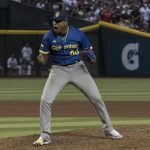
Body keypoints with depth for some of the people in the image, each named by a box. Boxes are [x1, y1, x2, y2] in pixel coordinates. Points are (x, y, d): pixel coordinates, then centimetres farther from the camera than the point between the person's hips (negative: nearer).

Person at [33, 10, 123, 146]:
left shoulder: (78, 34, -10)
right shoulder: (48, 37, -9)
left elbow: (89, 50, 1)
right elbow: (44, 57, -2)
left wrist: (92, 58, -22)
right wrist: (41, 59, -27)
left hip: (78, 68, 0)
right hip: (58, 70, 0)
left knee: (96, 98, 0)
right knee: (45, 100, -14)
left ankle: (109, 129, 18)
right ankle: (45, 136, -2)